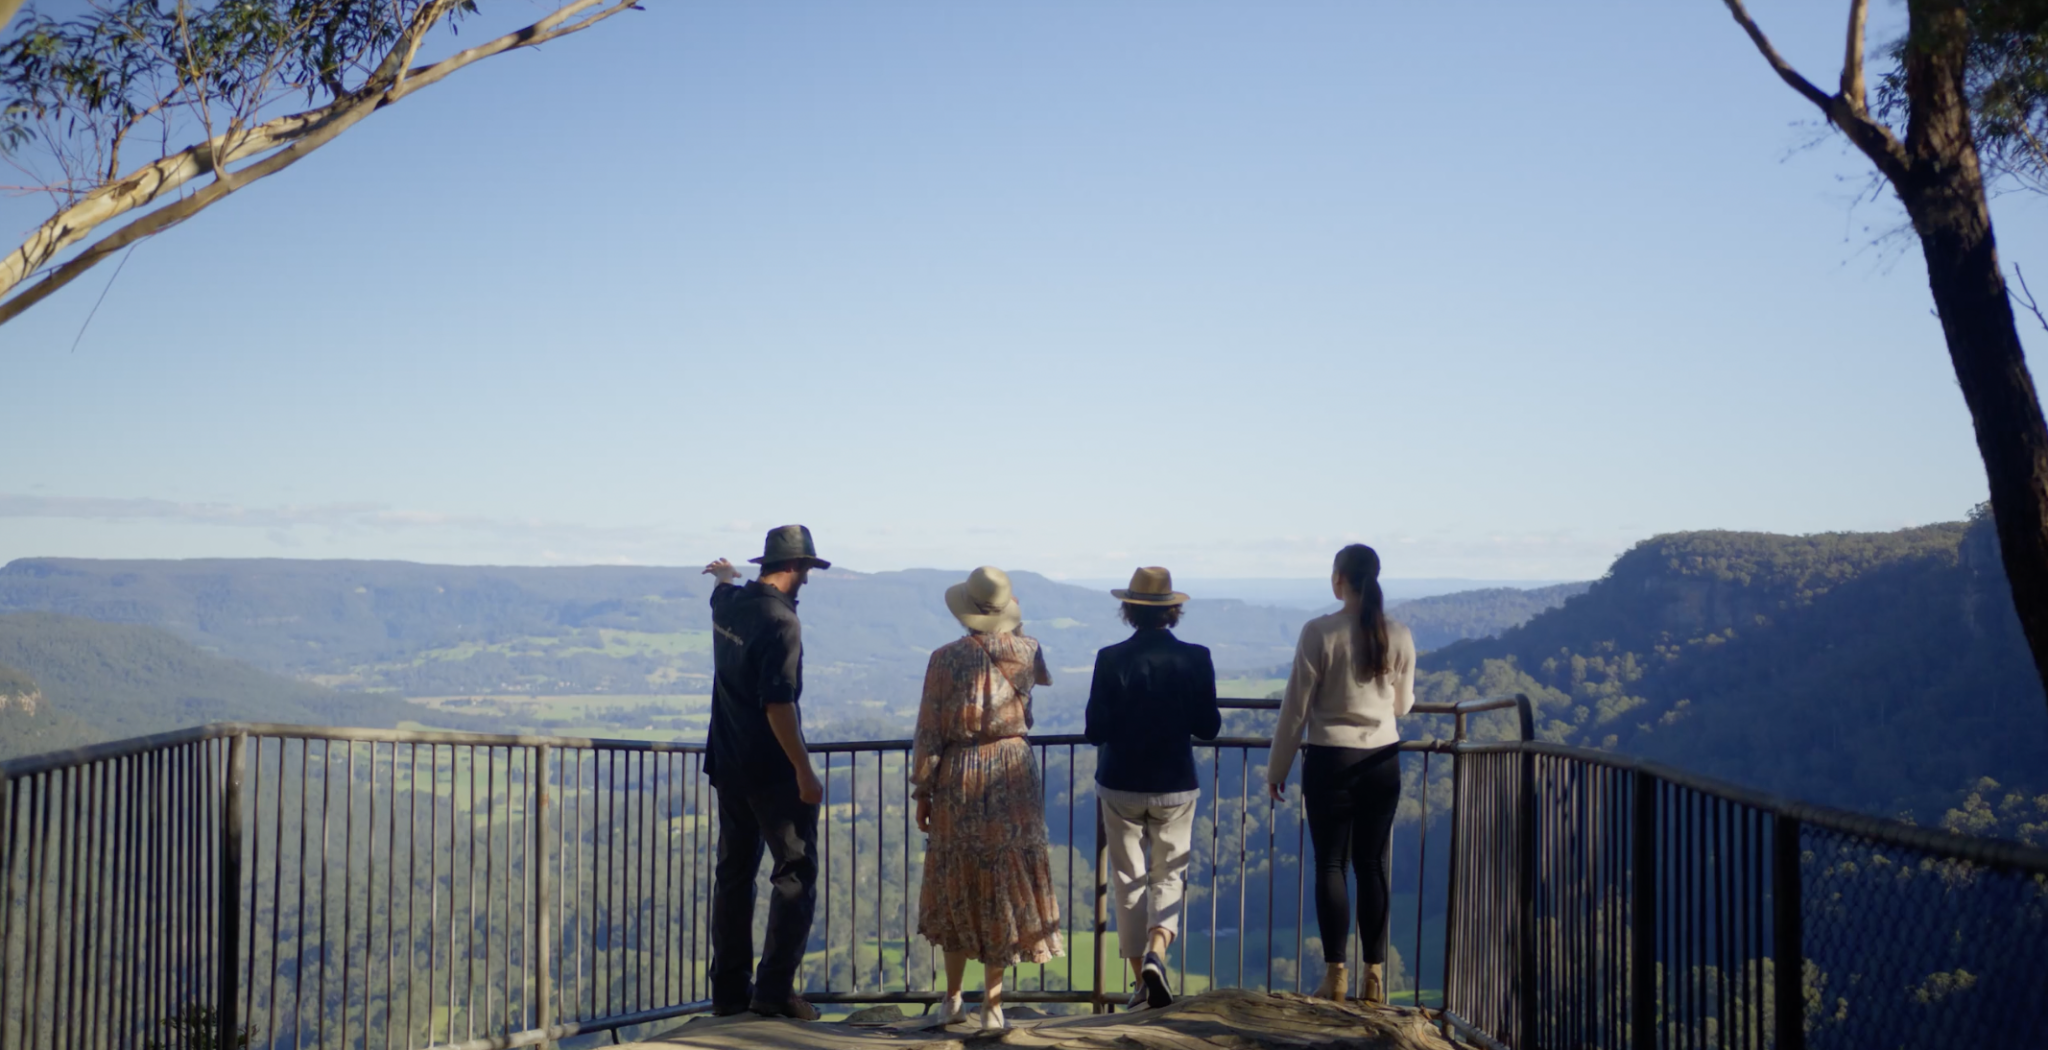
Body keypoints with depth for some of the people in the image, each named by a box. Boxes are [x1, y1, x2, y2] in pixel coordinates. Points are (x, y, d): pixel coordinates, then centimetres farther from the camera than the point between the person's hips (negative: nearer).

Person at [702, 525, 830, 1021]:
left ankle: (729, 988, 18)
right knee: (796, 873, -2)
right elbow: (778, 705, -24)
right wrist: (804, 771, -20)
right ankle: (775, 988, -5)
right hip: (773, 770, -8)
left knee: (734, 873, 13)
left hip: (728, 765, 8)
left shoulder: (728, 604, 6)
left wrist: (724, 575, 57)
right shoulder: (780, 622, -19)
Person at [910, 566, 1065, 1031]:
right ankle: (993, 1004, 10)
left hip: (958, 780, -1)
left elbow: (929, 732, -7)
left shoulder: (946, 658, -9)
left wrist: (923, 792, 1)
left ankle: (952, 1000, 21)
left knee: (956, 888, 14)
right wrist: (1008, 632, 25)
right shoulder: (1026, 652, -3)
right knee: (1004, 890, 8)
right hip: (1012, 775, 1)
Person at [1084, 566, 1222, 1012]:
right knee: (1168, 876, 13)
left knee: (1128, 881, 11)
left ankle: (1140, 982, 15)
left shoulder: (1111, 660, -12)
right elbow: (1208, 728, -4)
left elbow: (1096, 732, -11)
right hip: (1176, 786, 1)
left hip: (1121, 787, -1)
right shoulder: (1195, 658, -8)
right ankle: (1156, 953, -12)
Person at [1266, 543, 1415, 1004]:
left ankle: (1336, 975, 4)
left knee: (1331, 864, 4)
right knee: (1372, 864, 9)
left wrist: (1277, 768, 2)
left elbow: (1296, 706, -7)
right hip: (1383, 759, 3)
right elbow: (1403, 705, 10)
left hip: (1330, 760, -3)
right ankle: (1374, 976, 11)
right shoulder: (1399, 636, -1)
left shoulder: (1319, 632, -11)